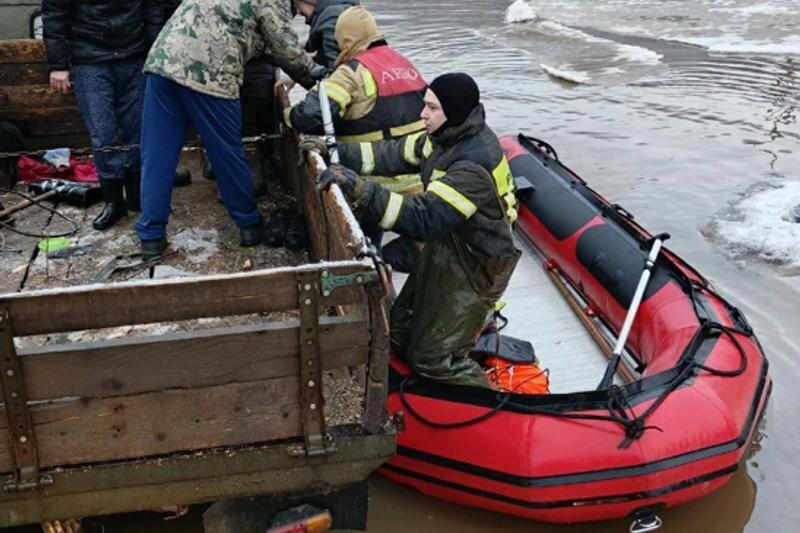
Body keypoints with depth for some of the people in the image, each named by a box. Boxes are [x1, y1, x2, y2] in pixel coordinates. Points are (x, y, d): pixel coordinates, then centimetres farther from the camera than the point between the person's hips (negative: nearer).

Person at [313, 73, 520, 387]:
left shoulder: (474, 164, -32)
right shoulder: (448, 136, -3)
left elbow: (424, 219, -39)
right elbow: (397, 154, 5)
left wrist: (361, 191, -46)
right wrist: (335, 151, -3)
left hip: (476, 265, -9)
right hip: (445, 244, 9)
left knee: (432, 359, -2)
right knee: (400, 333, 18)